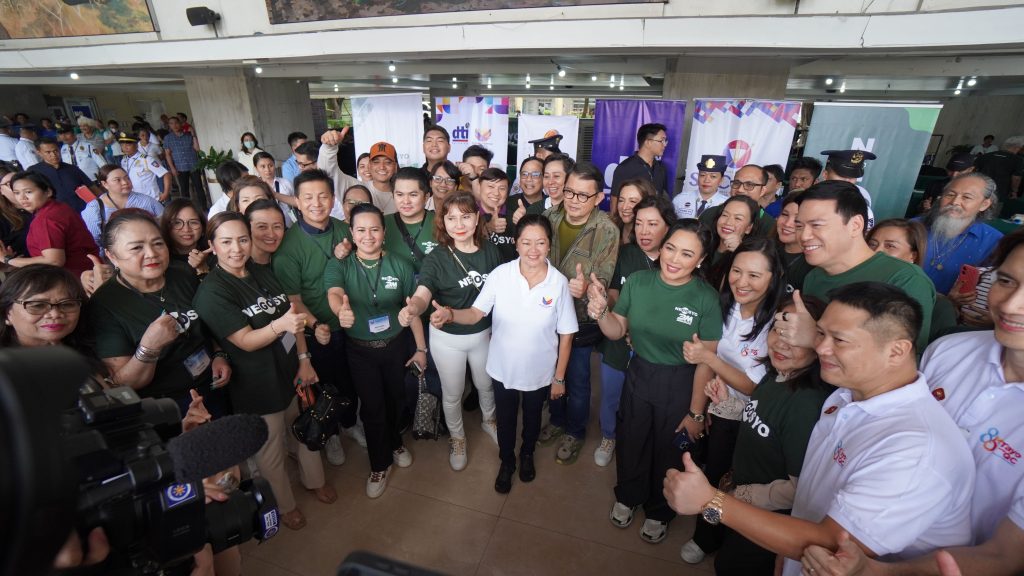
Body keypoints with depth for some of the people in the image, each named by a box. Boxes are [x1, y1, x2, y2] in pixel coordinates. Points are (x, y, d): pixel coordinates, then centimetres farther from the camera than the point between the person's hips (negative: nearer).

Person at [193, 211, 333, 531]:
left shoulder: (264, 273, 1)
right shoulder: (211, 292, -17)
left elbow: (294, 318, 3)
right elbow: (246, 341, -22)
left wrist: (304, 359, -5)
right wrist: (280, 324, -41)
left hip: (291, 372, 6)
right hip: (257, 388, -5)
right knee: (270, 451, 15)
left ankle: (314, 479, 49)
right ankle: (284, 505, 40)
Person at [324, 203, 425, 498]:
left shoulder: (400, 266, -9)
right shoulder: (339, 267, -11)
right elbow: (334, 293, -33)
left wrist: (421, 347, -2)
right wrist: (342, 310, -56)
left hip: (396, 345, 1)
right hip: (360, 351, -1)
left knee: (396, 399, 19)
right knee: (372, 406, 8)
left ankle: (395, 442, 50)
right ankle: (380, 464, 32)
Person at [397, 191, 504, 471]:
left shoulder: (491, 251, -10)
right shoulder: (436, 258, -19)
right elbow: (422, 295, -34)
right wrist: (411, 309, -56)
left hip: (484, 334, 3)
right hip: (447, 338, -2)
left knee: (486, 385, 25)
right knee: (452, 393, 18)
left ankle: (489, 420, 58)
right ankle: (457, 438, 46)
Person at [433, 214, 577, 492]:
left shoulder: (559, 282, -18)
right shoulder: (500, 274, -18)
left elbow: (566, 335, -10)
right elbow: (475, 313, -19)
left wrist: (559, 378, -4)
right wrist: (450, 314, -41)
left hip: (540, 372, 0)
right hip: (503, 368, 0)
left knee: (532, 417, 27)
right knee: (505, 418, 23)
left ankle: (527, 455, 59)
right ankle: (506, 461, 53)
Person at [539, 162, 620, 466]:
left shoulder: (607, 231, -19)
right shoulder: (550, 216, -7)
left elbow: (605, 278, -22)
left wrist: (586, 287, -41)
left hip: (581, 318, -4)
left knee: (577, 380, 14)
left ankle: (575, 432, 41)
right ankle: (557, 420, 49)